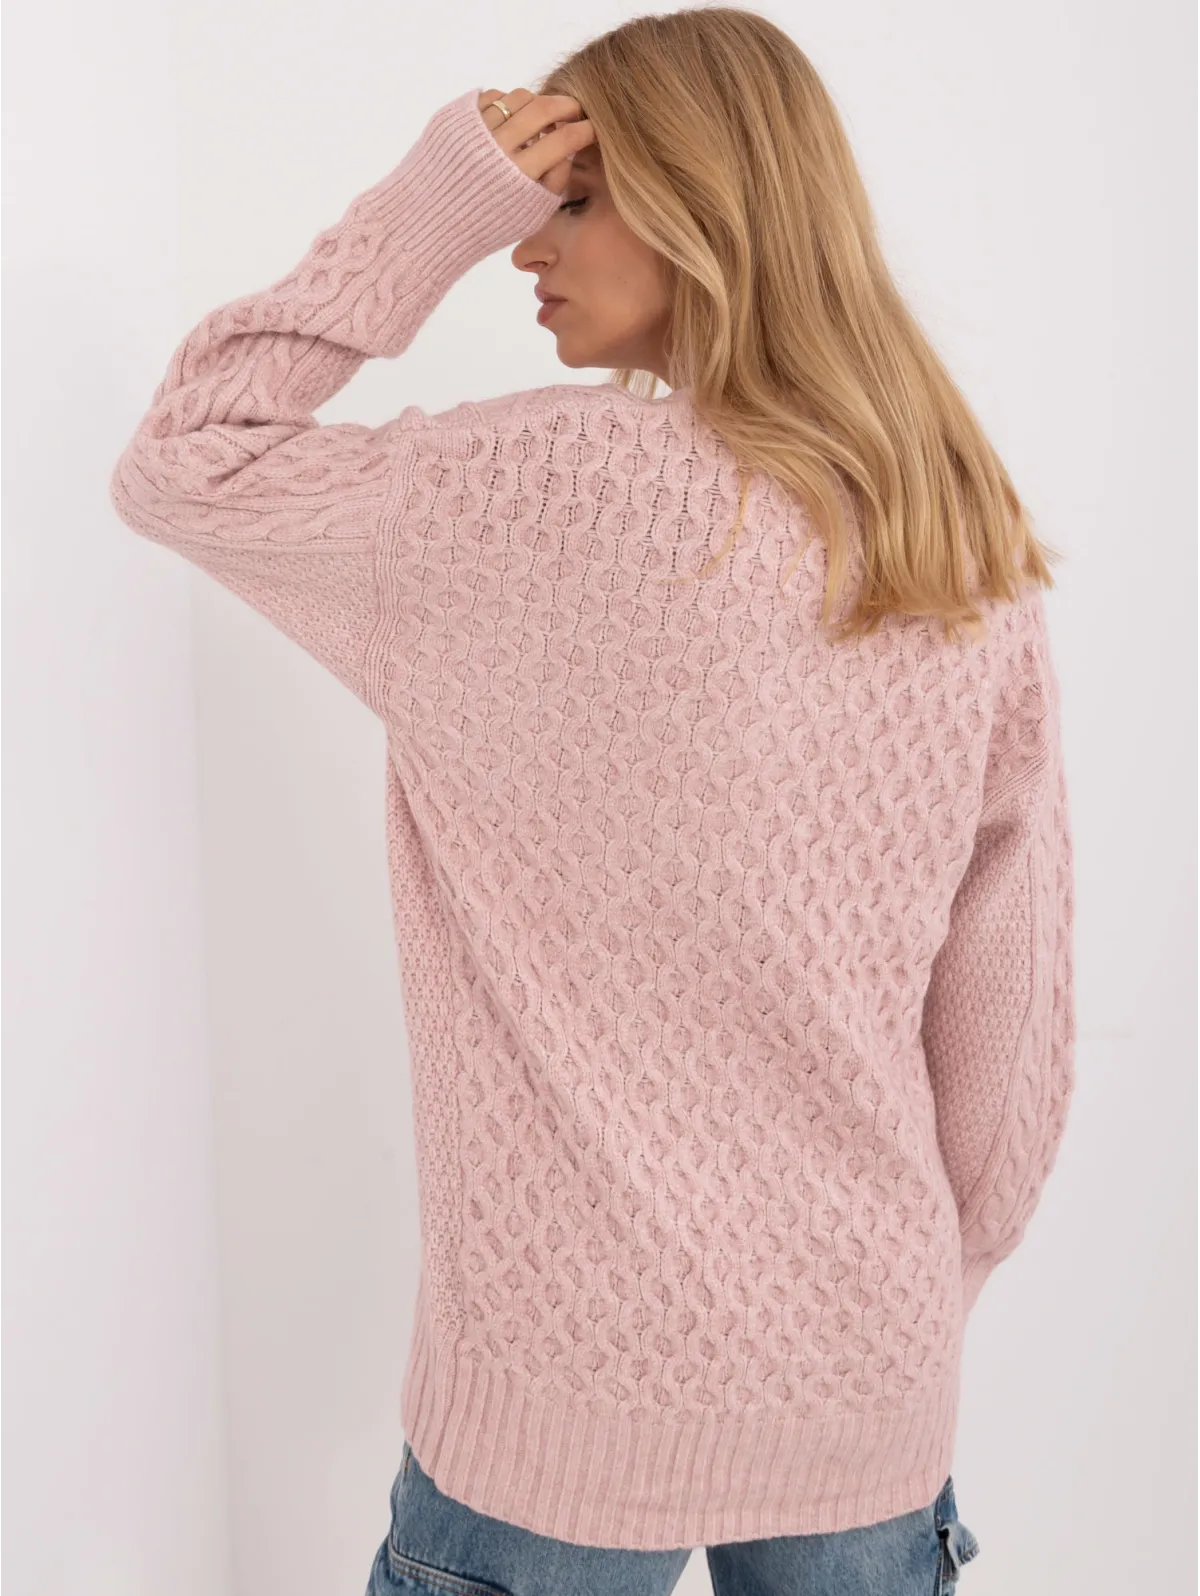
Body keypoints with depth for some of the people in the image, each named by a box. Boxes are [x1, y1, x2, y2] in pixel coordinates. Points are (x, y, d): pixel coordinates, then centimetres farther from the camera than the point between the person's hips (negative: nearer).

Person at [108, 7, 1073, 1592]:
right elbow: (1013, 1001, 2)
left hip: (581, 1400, -4)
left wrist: (425, 210, -10)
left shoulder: (564, 487, -19)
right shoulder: (978, 563, -3)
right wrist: (939, 1272, 15)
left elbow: (177, 470, -9)